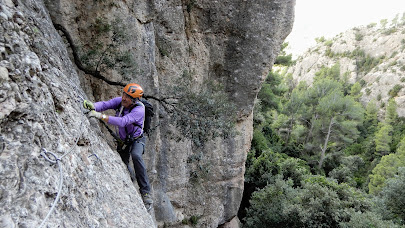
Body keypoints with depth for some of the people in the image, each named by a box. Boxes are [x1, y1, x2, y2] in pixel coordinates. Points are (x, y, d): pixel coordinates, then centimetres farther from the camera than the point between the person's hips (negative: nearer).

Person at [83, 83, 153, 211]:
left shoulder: (139, 109, -31)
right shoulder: (120, 101, -13)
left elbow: (122, 122, -43)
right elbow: (105, 104, -23)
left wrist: (101, 116, -49)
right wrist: (93, 106, -45)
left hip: (136, 139, -6)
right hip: (123, 141, 6)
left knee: (136, 155, -34)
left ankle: (145, 192, -30)